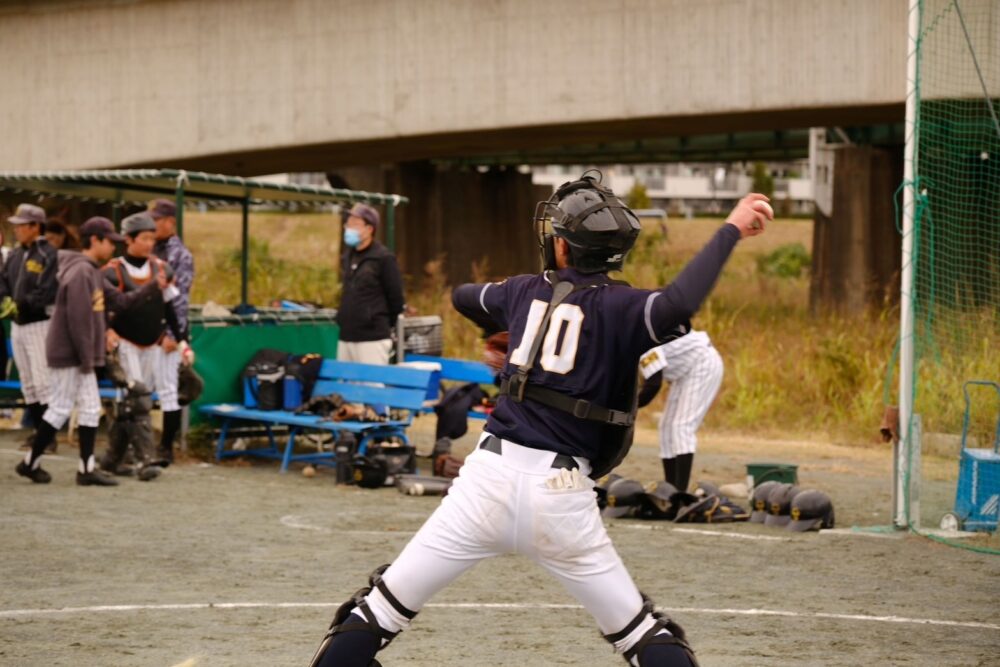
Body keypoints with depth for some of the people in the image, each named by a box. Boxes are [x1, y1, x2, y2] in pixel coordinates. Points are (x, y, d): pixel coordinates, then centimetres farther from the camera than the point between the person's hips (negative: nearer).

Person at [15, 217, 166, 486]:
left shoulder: (93, 272, 15)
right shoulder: (81, 272, -17)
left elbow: (120, 301, 16)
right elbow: (78, 319, -22)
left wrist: (153, 288, 7)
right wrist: (87, 358, -20)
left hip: (80, 356, 10)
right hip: (68, 354, -10)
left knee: (90, 409, 9)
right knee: (60, 408, -4)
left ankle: (87, 469, 11)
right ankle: (31, 463, 6)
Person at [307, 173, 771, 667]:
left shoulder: (527, 292, 13)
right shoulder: (618, 308, -2)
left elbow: (462, 296, 34)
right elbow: (678, 304, -24)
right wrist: (731, 229, -15)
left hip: (490, 476, 2)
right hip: (560, 495, -2)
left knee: (380, 608, 8)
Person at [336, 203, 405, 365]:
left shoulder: (383, 258, -7)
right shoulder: (347, 256, 15)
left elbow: (395, 298, -4)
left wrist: (383, 325, 4)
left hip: (372, 339, -7)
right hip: (346, 337, 7)